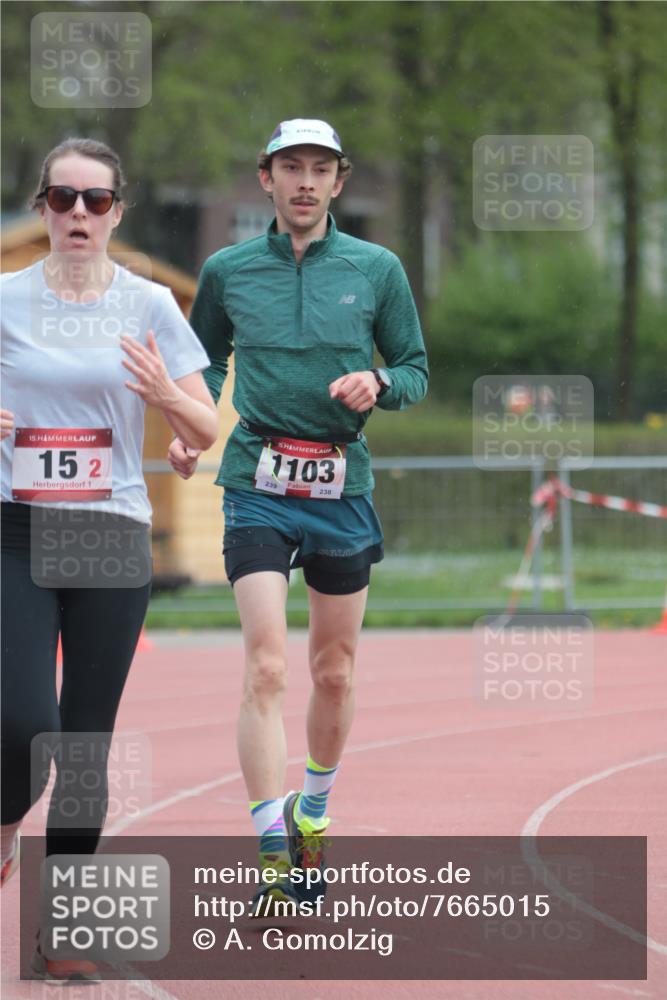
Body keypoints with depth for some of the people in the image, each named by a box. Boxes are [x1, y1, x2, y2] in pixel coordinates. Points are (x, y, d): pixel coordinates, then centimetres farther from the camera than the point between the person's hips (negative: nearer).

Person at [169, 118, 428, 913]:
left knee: (333, 674, 10)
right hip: (258, 485, -2)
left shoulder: (376, 269, 4)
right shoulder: (228, 271, 5)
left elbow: (416, 370, 10)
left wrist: (379, 385, -12)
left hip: (343, 489, 2)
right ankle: (272, 858, -16)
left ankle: (311, 818, 34)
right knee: (266, 668, -15)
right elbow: (206, 360, 19)